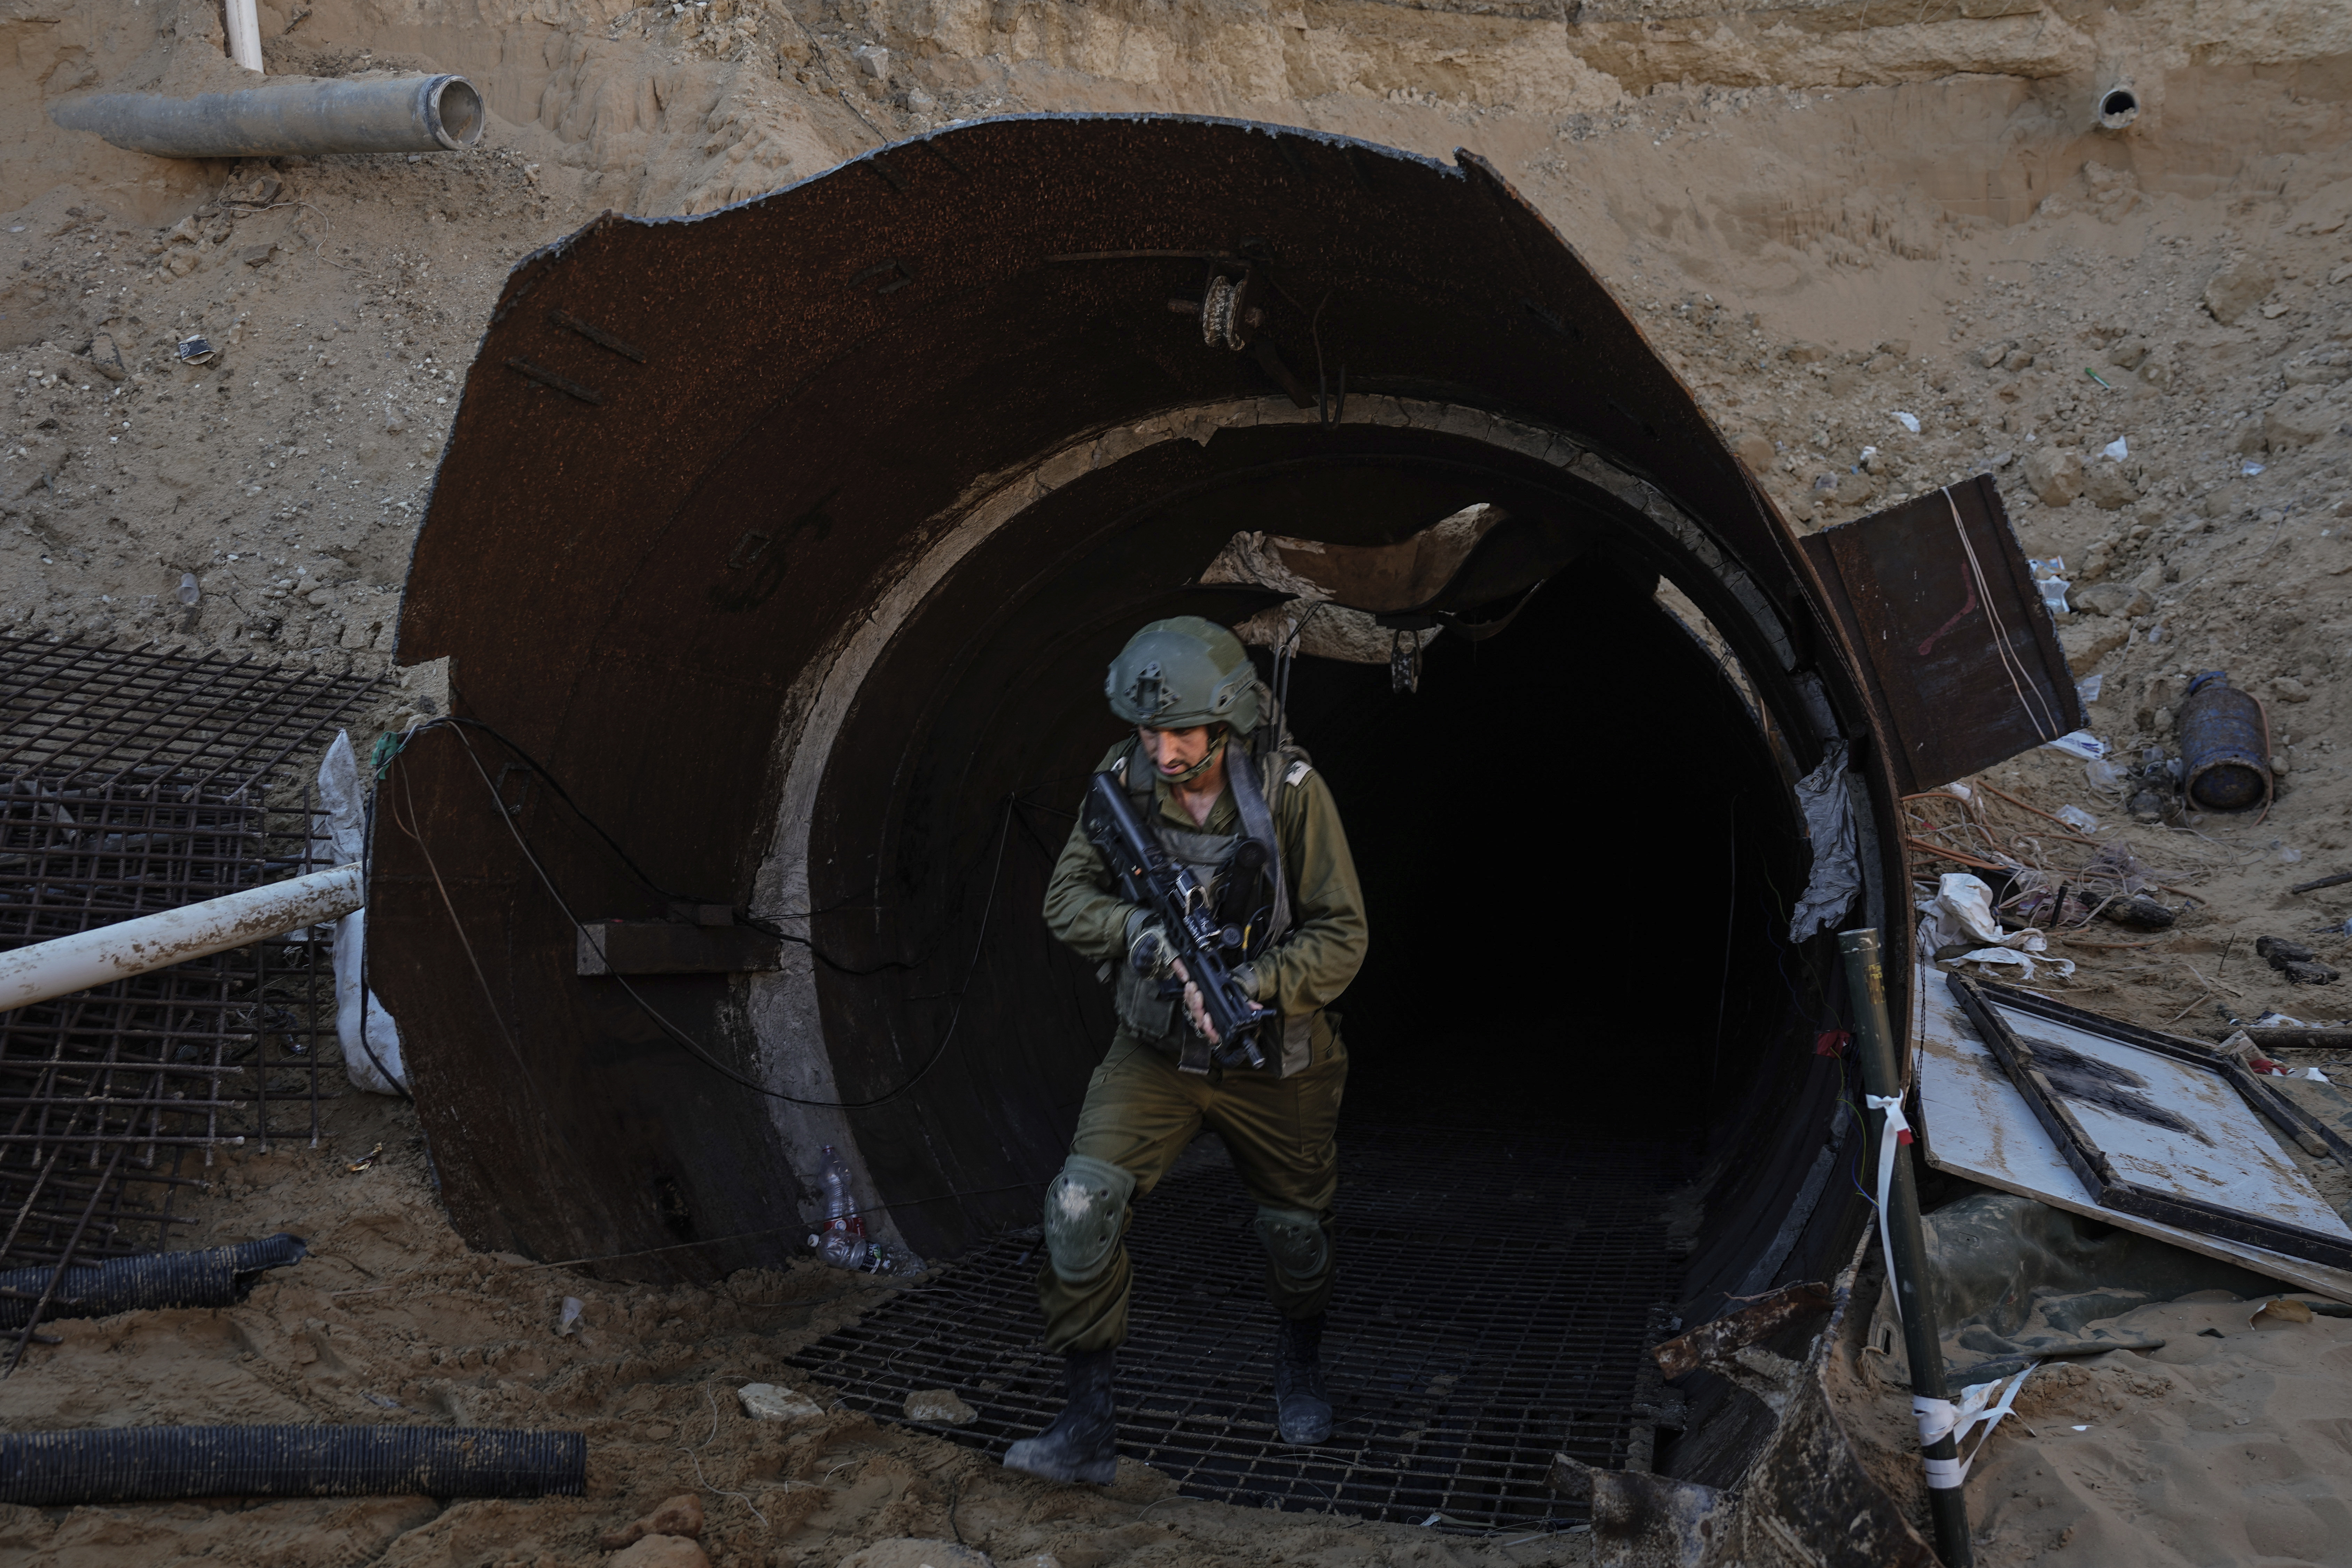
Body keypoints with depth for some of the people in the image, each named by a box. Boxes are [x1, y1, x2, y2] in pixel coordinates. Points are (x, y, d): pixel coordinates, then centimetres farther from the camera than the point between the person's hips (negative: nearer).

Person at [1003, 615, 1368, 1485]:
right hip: (1156, 1050, 1)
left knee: (1297, 1233, 16)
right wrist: (1139, 928, -24)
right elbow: (1067, 898, -3)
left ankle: (1301, 1365, 49)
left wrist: (1248, 988, -30)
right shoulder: (1124, 779, -10)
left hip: (1274, 1062, -1)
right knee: (1082, 1204, -18)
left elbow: (1341, 938, -15)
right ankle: (1087, 1425, -6)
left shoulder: (1289, 789, -18)